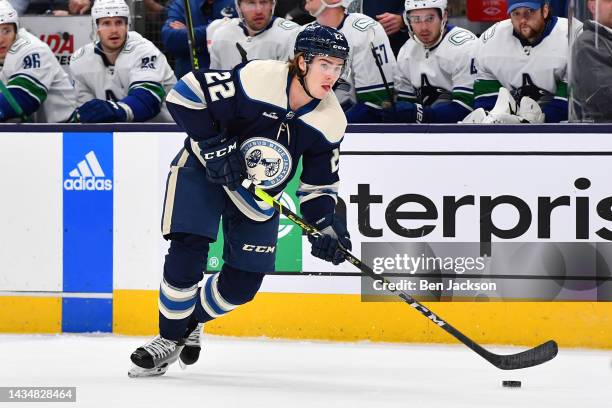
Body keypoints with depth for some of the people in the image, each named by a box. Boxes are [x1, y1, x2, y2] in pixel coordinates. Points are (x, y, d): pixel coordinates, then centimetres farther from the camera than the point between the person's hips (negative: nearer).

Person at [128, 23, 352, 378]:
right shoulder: (256, 79, -29)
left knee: (244, 282, 0)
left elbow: (319, 185, -3)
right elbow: (186, 93, -25)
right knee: (187, 252, -18)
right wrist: (213, 146, -28)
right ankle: (170, 338, -1)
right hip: (204, 171, -5)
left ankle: (192, 321, 29)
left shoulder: (331, 121, -13)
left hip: (259, 196, 5)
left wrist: (328, 225, -20)